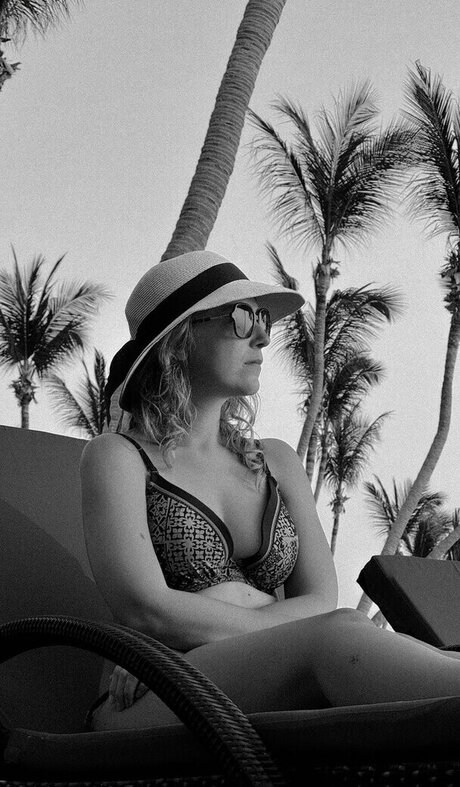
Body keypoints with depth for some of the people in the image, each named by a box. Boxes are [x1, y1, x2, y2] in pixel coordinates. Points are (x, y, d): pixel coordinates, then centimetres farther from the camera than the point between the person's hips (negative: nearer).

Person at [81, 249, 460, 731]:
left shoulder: (276, 462, 21)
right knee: (340, 636, -35)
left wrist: (201, 621, -9)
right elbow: (146, 611, -10)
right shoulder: (118, 457, 6)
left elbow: (321, 601, 7)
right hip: (155, 713, -4)